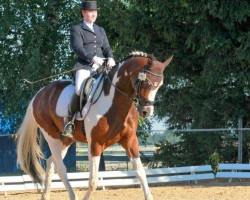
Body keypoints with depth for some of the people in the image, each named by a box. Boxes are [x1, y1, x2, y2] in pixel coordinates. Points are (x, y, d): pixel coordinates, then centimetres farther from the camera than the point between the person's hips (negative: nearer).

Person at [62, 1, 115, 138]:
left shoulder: (101, 30, 26)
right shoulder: (76, 29, 10)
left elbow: (107, 48, 18)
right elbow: (77, 48, -5)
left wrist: (110, 58, -6)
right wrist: (92, 58, -20)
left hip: (101, 67, 5)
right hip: (84, 66, -5)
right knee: (79, 90, -30)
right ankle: (69, 121, -18)